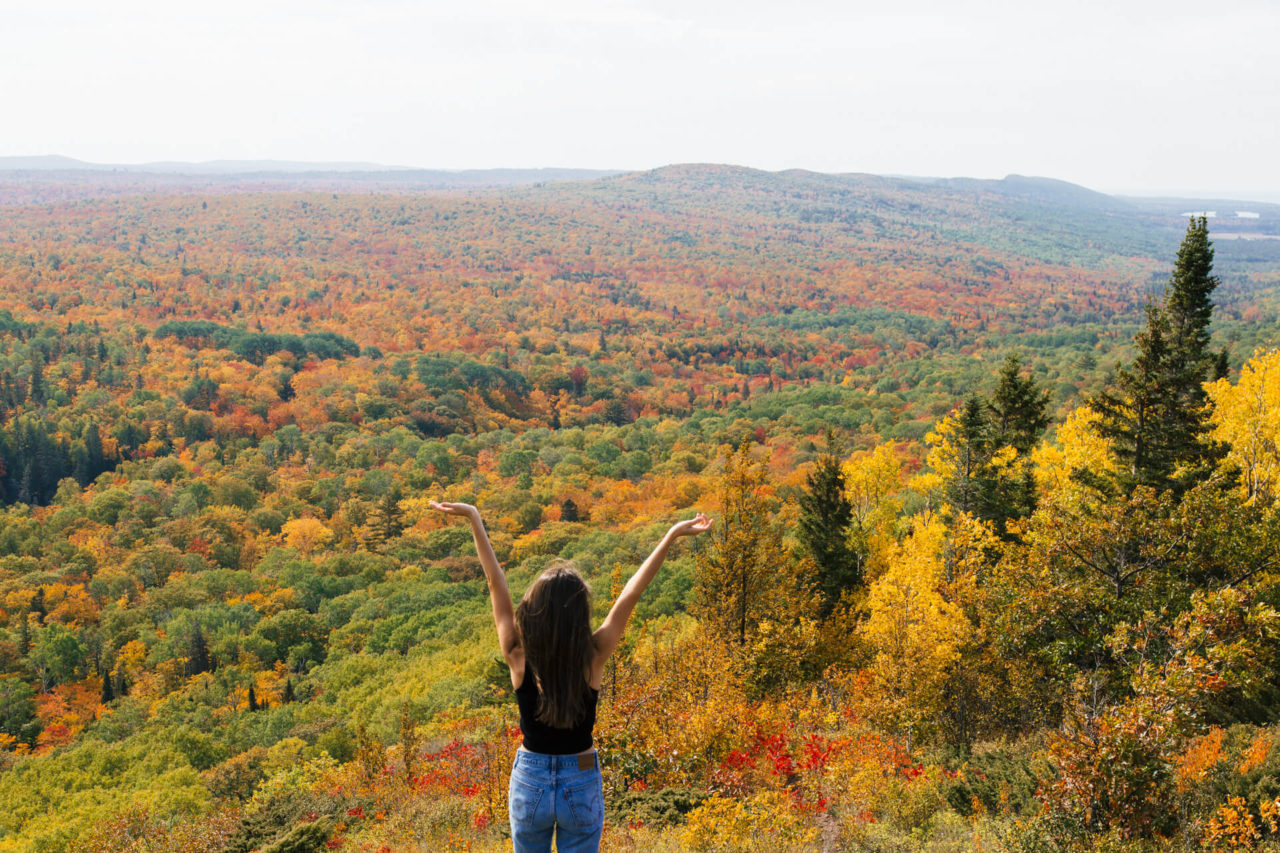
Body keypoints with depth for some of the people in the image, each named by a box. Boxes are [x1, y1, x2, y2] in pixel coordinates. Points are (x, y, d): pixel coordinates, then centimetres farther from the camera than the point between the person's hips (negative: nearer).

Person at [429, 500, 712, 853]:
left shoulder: (518, 656, -17)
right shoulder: (593, 658, -18)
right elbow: (631, 594, -16)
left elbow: (496, 583, -11)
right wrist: (672, 534, -11)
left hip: (529, 783, 1)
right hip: (582, 787, -1)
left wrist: (475, 520, -4)